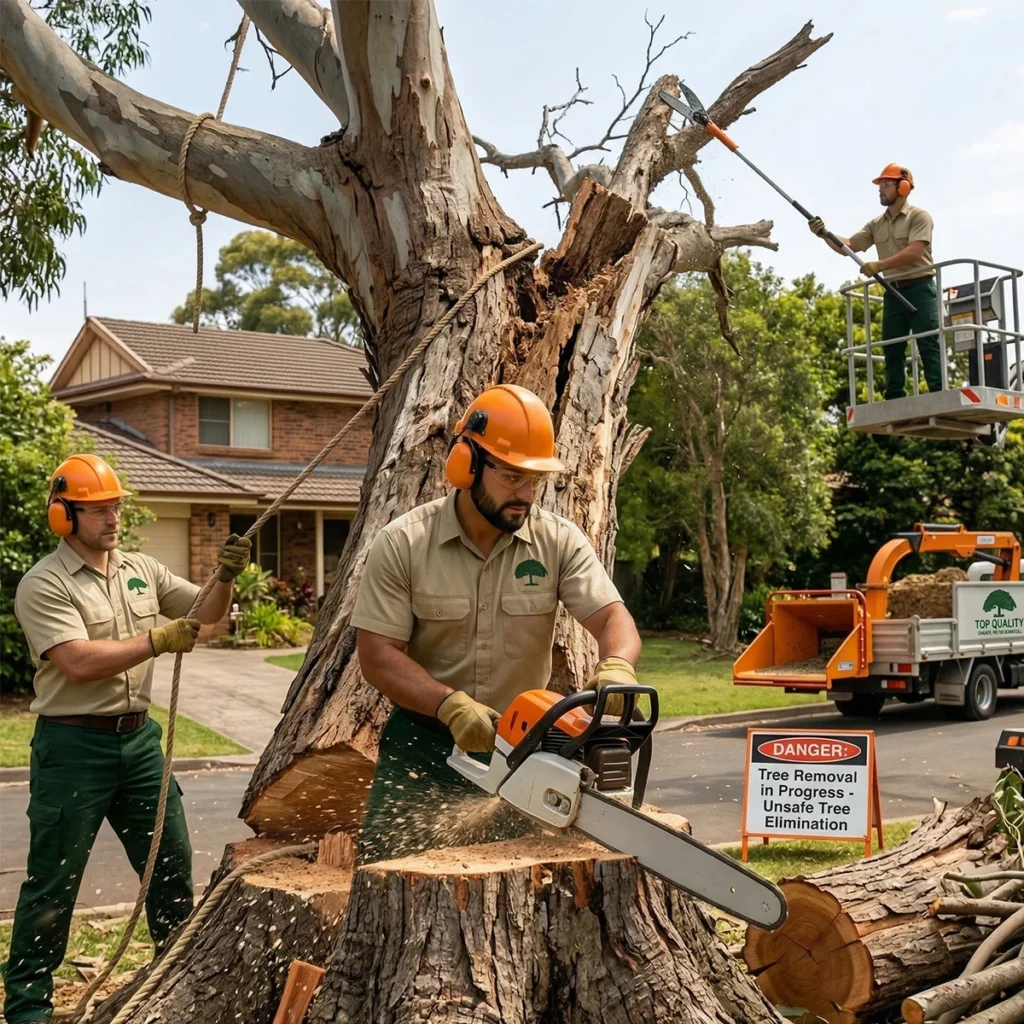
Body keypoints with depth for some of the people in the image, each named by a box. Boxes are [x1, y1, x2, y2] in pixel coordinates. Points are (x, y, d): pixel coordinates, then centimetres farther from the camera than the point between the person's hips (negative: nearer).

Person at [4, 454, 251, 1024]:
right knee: (54, 881, 4)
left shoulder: (142, 570, 8)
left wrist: (225, 579, -13)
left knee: (172, 863, 14)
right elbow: (79, 662, -23)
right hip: (73, 747, -6)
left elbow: (206, 614, 7)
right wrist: (157, 641, -21)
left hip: (139, 738, 6)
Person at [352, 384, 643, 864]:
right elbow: (377, 655, -12)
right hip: (423, 742, -1)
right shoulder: (402, 544, -9)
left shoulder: (559, 541, -5)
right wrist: (451, 705, -27)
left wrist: (616, 666, -36)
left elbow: (612, 618, -12)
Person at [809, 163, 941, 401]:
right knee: (892, 349, 6)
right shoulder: (876, 224, 16)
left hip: (919, 289, -7)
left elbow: (914, 252, -18)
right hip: (893, 292, 7)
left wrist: (880, 265, -26)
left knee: (928, 345, -10)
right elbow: (848, 246, 9)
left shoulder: (919, 216, -4)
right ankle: (895, 401, 9)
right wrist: (824, 234, -8)